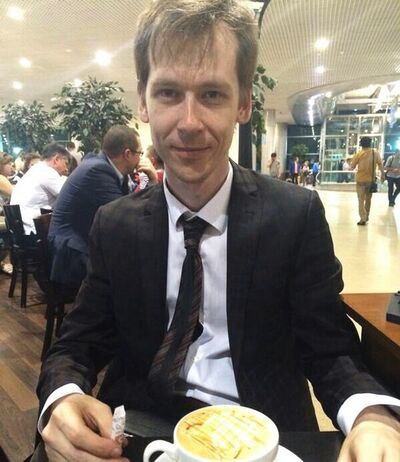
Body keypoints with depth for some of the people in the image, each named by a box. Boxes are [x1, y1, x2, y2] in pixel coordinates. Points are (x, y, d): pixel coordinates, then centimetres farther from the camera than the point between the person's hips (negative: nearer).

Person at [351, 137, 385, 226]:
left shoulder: (358, 154, -7)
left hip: (361, 179, -2)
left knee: (361, 200, 1)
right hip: (371, 179, 3)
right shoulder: (375, 153, -2)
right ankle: (366, 216, 29)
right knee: (368, 199, 18)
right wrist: (383, 175, 12)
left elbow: (352, 167, -4)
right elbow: (380, 165, 0)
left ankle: (363, 219, -8)